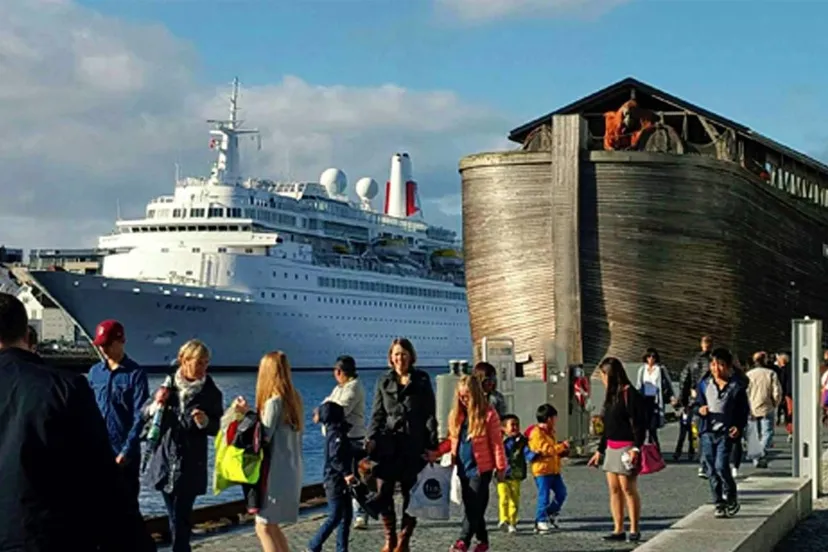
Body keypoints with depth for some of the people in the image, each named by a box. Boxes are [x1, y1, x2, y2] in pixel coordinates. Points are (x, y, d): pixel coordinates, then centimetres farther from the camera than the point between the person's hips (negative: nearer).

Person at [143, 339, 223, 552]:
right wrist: (156, 404, -12)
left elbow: (218, 428, 0)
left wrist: (206, 422, -21)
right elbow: (144, 414, 9)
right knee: (174, 517, 13)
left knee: (181, 520, -7)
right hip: (165, 462, 3)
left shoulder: (210, 392, -4)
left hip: (190, 468, -3)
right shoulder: (168, 385, 2)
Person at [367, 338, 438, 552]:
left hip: (414, 446, -1)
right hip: (388, 444, 2)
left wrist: (431, 444, -5)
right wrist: (372, 438, -5)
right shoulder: (384, 381, 11)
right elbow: (377, 414, 10)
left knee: (411, 494, 3)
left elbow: (430, 414, 3)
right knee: (383, 493, -5)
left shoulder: (421, 380, 5)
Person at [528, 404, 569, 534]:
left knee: (561, 493, 10)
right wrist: (562, 446, -18)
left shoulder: (550, 432, 19)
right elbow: (546, 449, -22)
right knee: (544, 496, -7)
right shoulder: (536, 433, -13)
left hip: (554, 470, 9)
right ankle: (541, 521, 0)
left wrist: (562, 452, 10)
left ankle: (551, 513, 26)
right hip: (542, 470, -9)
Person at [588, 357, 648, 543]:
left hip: (626, 448, -9)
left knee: (628, 488, -7)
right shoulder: (611, 396, 17)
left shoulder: (630, 394, -10)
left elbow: (639, 423, -15)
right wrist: (599, 451, 25)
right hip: (611, 448, 9)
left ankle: (634, 530, -2)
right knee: (614, 489, 6)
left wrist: (636, 448, -22)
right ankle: (618, 530, 8)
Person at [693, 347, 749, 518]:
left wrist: (739, 427, -10)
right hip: (708, 432, 4)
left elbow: (743, 411, 5)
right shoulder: (704, 385, 8)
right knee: (712, 470, 5)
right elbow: (697, 404, 15)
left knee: (721, 466, -15)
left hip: (726, 433, -4)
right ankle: (719, 504, 14)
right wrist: (700, 409, -9)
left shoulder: (736, 387, -1)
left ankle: (731, 499, 5)